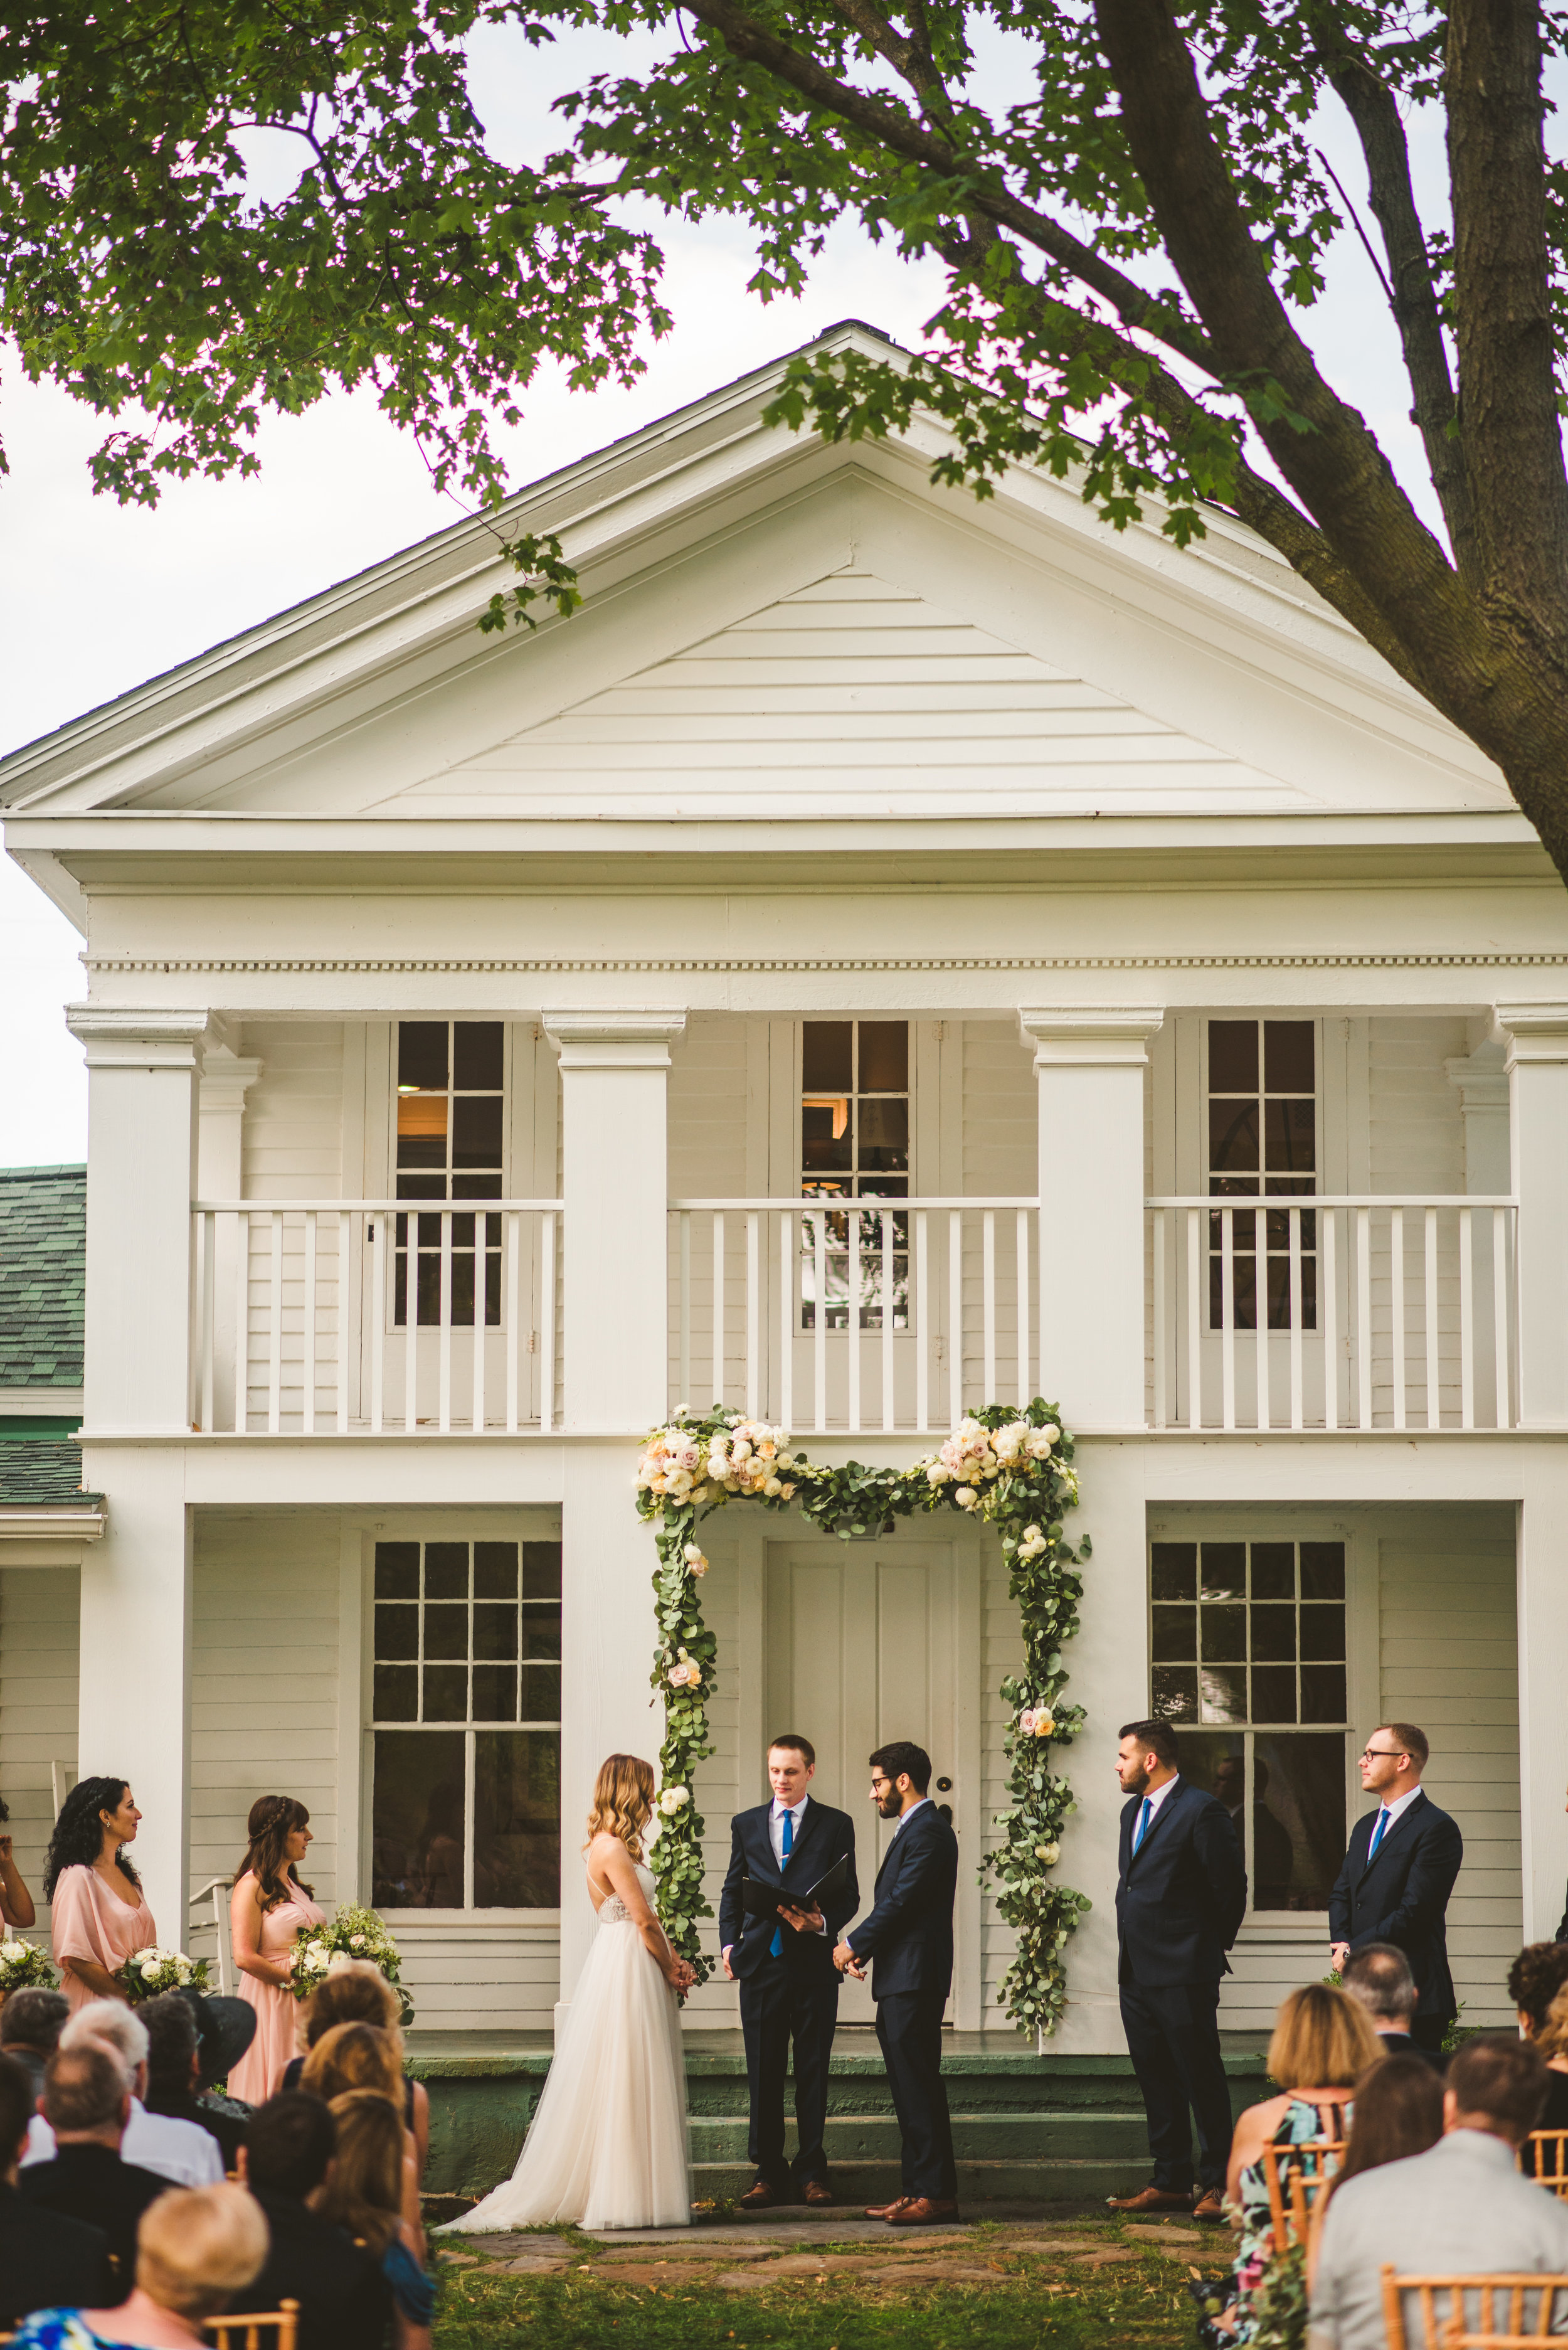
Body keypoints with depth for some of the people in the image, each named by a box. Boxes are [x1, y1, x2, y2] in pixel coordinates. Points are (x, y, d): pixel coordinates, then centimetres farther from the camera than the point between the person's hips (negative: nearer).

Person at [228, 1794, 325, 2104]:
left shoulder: (294, 1885, 16)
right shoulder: (252, 1886, -8)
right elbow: (245, 1957, -16)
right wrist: (296, 1980, -15)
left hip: (304, 2008, 8)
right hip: (271, 2005, -8)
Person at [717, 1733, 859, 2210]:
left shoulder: (835, 1825, 6)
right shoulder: (746, 1824, 14)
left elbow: (849, 1894, 4)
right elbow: (733, 1890, 16)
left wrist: (823, 1922, -15)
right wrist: (729, 1943, 2)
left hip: (813, 1961, -2)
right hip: (760, 1961, 2)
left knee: (812, 2071, 2)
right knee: (763, 2072, 3)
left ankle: (811, 2171, 8)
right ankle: (768, 2171, 8)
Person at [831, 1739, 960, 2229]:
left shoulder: (929, 1832, -13)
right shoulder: (913, 1830, 20)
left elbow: (901, 1902, -18)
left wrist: (853, 1944, -9)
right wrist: (864, 1950, 7)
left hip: (915, 1980, -11)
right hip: (898, 1981, 11)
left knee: (920, 2087, -10)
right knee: (908, 2090, 12)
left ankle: (936, 2193, -9)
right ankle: (917, 2189, 15)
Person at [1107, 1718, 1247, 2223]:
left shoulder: (1202, 1811, -11)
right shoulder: (1133, 1811, 16)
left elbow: (1229, 1887, -8)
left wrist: (1212, 1947, 2)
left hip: (1184, 1973, -9)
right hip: (1136, 1969, 9)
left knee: (1202, 2080, -4)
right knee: (1156, 2081, 11)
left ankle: (1217, 2185, 1)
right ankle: (1170, 2183, 17)